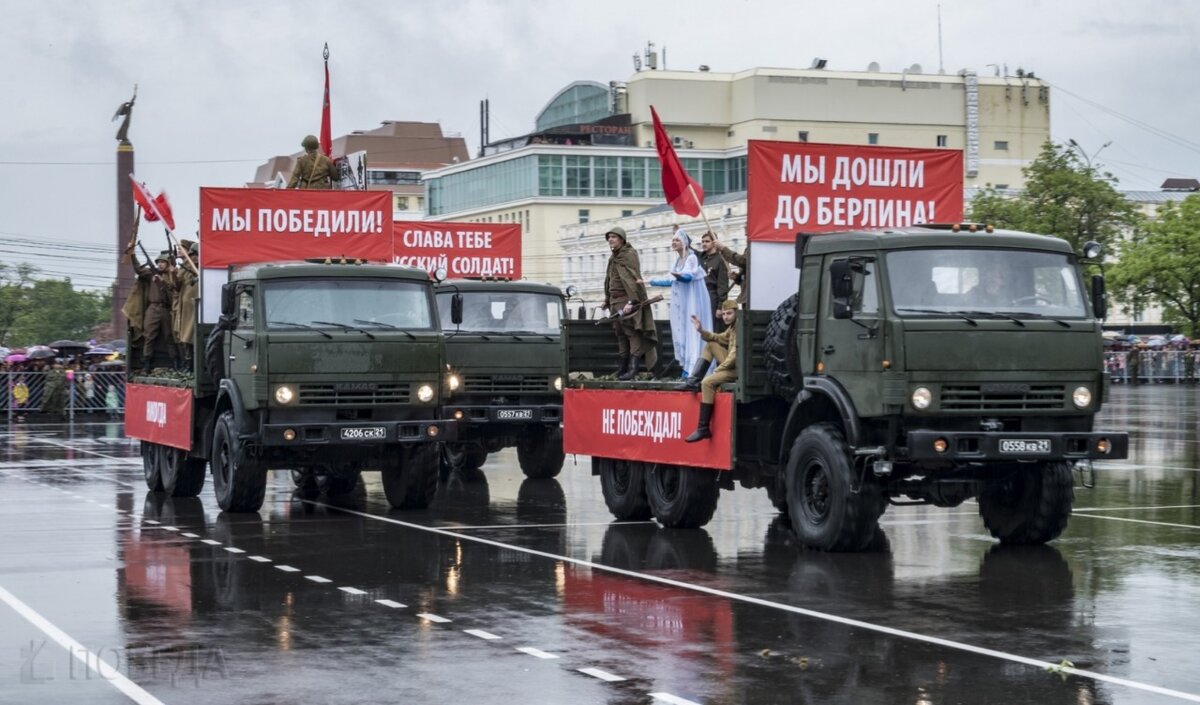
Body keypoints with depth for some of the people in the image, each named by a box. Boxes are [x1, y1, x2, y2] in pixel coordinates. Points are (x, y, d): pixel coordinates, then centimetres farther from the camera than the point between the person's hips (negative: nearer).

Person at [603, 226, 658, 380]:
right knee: (621, 333, 13)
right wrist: (607, 299, 26)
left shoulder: (629, 255, -12)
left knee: (632, 332, -12)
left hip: (628, 300, -9)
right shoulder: (614, 257, 17)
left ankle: (634, 367, -17)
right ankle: (624, 366, 20)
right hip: (617, 301, 9)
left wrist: (632, 301, -30)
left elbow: (632, 279, -22)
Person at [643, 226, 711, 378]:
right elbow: (670, 280, 24)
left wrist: (678, 275, -45)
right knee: (681, 332, 5)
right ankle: (686, 367, 9)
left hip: (692, 302, -8)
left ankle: (694, 368, -10)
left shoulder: (692, 258, -8)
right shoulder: (677, 260, 14)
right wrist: (651, 281, 28)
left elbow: (688, 276, -24)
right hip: (680, 303, 8)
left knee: (691, 331, -9)